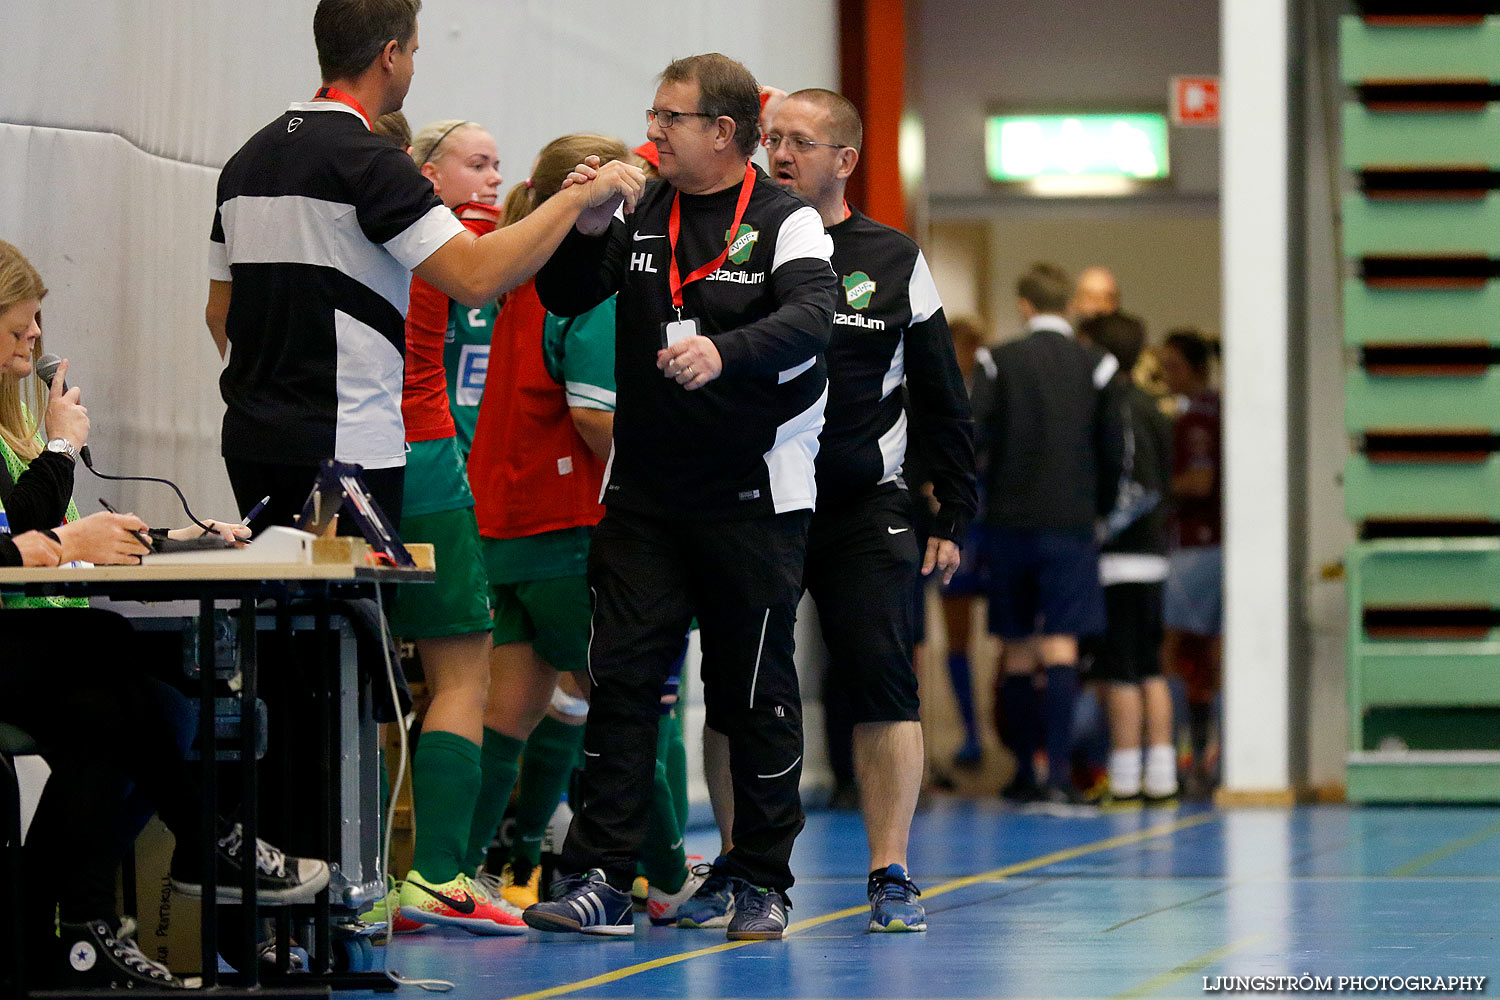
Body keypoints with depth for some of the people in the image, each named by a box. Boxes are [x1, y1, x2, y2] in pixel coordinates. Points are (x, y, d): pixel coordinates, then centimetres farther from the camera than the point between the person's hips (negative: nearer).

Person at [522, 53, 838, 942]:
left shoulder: (786, 223, -5)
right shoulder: (640, 215, 10)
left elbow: (809, 320, -21)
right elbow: (565, 298, 8)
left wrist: (724, 352, -39)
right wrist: (584, 223, -10)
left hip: (753, 494, -4)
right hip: (644, 492, 4)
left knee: (756, 689, 3)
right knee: (622, 676, -2)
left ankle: (762, 884, 14)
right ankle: (602, 879, -1)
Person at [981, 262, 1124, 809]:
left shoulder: (1000, 362, 0)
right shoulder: (1096, 365, 0)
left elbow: (977, 441, -4)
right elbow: (1113, 451, 2)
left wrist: (986, 505, 9)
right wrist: (1100, 508, 15)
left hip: (1009, 522, 1)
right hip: (1071, 523, -1)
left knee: (1017, 653, 10)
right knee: (1061, 648, -5)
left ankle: (1023, 773, 16)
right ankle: (1059, 773, -15)